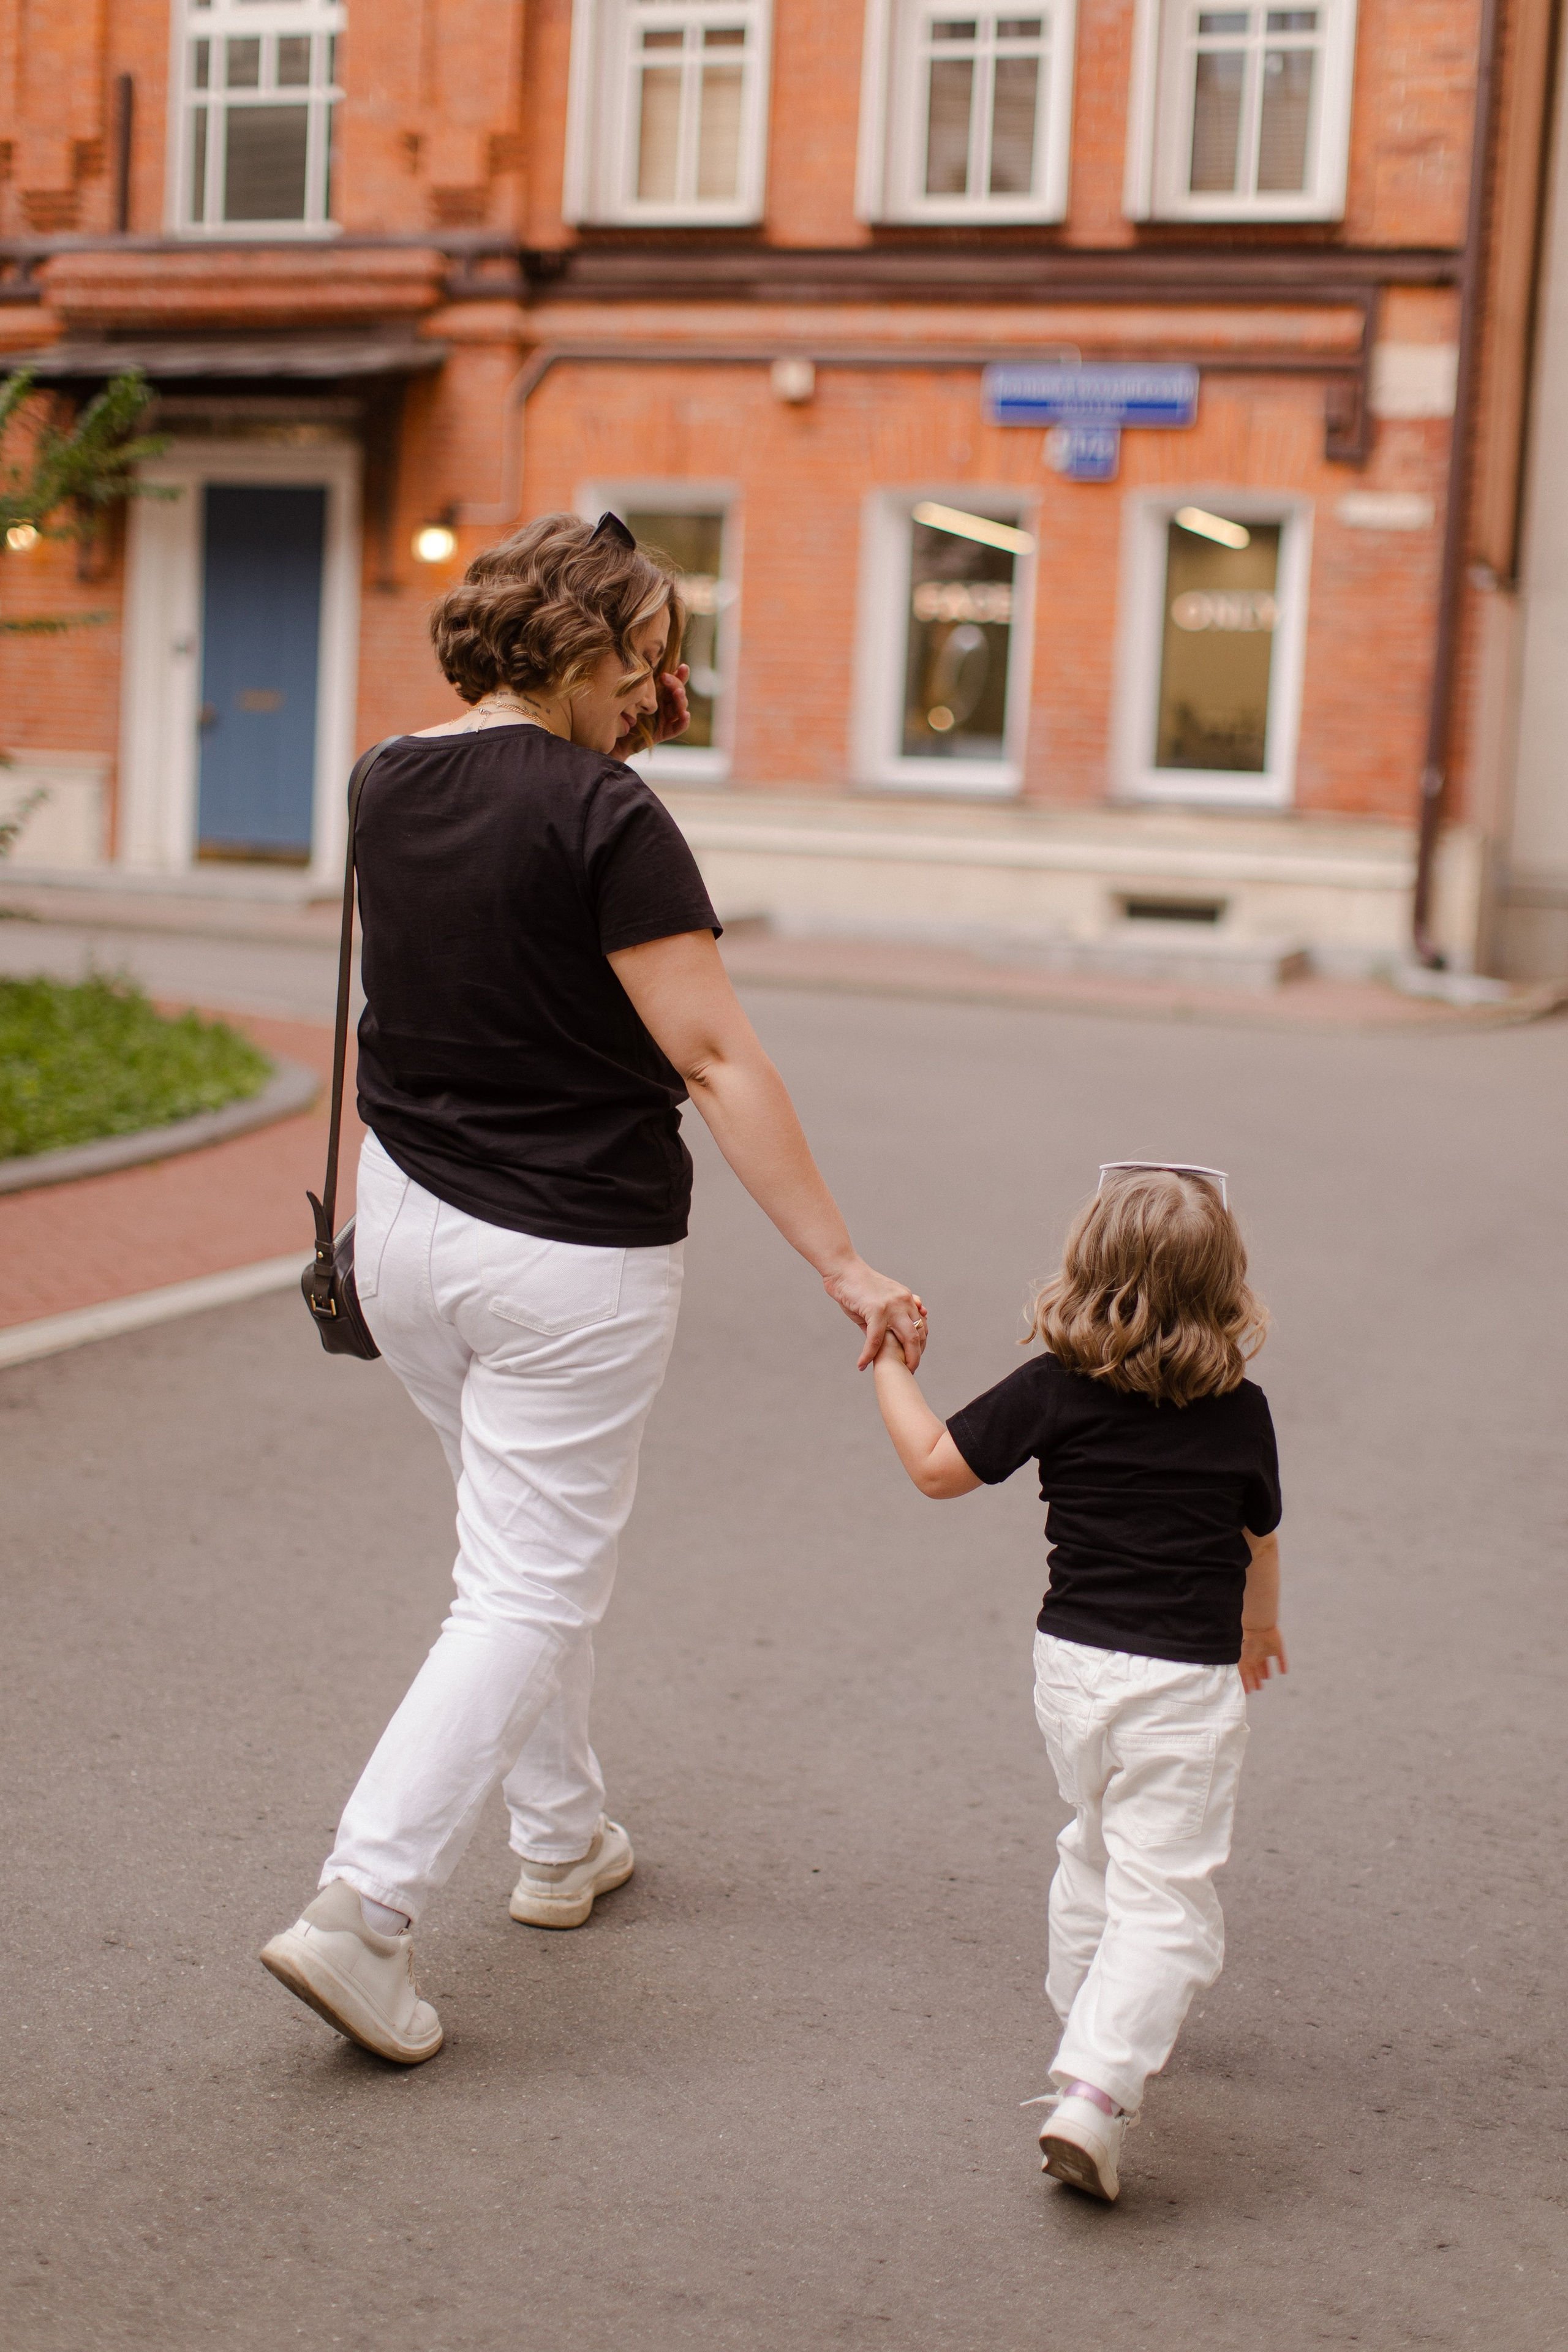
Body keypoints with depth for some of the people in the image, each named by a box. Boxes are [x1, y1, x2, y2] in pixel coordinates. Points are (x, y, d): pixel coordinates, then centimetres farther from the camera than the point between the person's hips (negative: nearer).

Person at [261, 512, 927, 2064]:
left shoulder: (394, 785, 5)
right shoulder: (602, 817, -18)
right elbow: (715, 1059, -21)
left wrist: (619, 751, 14)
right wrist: (842, 1265, -19)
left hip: (404, 1222, 8)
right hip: (568, 1255, -8)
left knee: (529, 1550, 23)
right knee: (531, 1590, 1)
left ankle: (562, 1845, 36)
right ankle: (359, 1910, -4)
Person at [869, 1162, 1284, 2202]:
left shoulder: (1054, 1392, -7)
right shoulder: (1241, 1413, -2)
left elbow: (939, 1465, -3)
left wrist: (891, 1363, 11)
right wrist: (1259, 1625, 33)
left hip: (1074, 1661, 3)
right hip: (1186, 1685, -3)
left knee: (1097, 1852, 27)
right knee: (1165, 1899, -2)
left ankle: (1092, 2024, 44)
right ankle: (1096, 2092, -17)